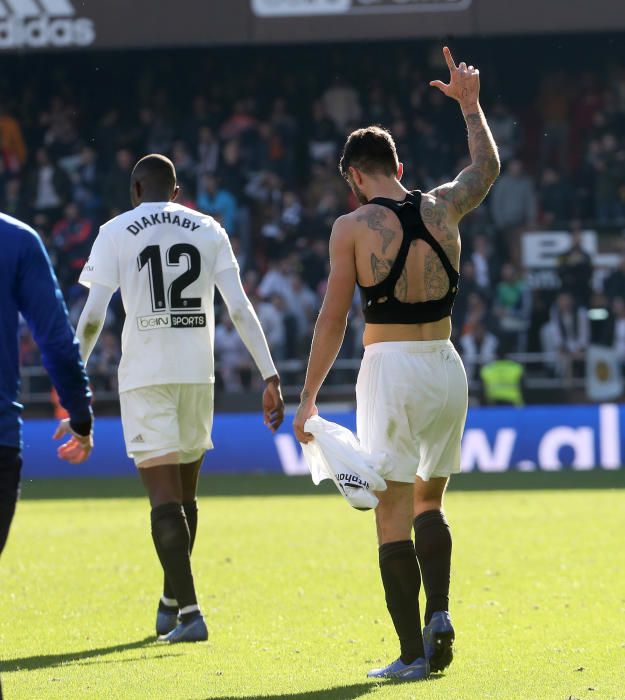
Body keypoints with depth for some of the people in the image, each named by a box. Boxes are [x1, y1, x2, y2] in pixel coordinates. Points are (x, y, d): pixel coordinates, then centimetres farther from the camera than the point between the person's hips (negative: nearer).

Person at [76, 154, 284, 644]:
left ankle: (188, 612, -17)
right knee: (183, 493, 17)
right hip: (198, 373, 3)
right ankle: (172, 602, 30)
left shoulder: (116, 232, 2)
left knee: (165, 498, -6)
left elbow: (92, 317, -4)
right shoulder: (208, 230, 9)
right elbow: (241, 309, 1)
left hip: (144, 377, -3)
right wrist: (271, 376, 1)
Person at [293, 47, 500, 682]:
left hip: (389, 369, -4)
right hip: (445, 367, 5)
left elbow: (332, 320, -8)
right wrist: (469, 102, 40)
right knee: (429, 501, 20)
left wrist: (308, 398, -3)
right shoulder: (443, 208, 5)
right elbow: (487, 165, 27)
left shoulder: (353, 227, -6)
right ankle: (439, 613, -2)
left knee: (393, 516, 0)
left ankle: (412, 653, -5)